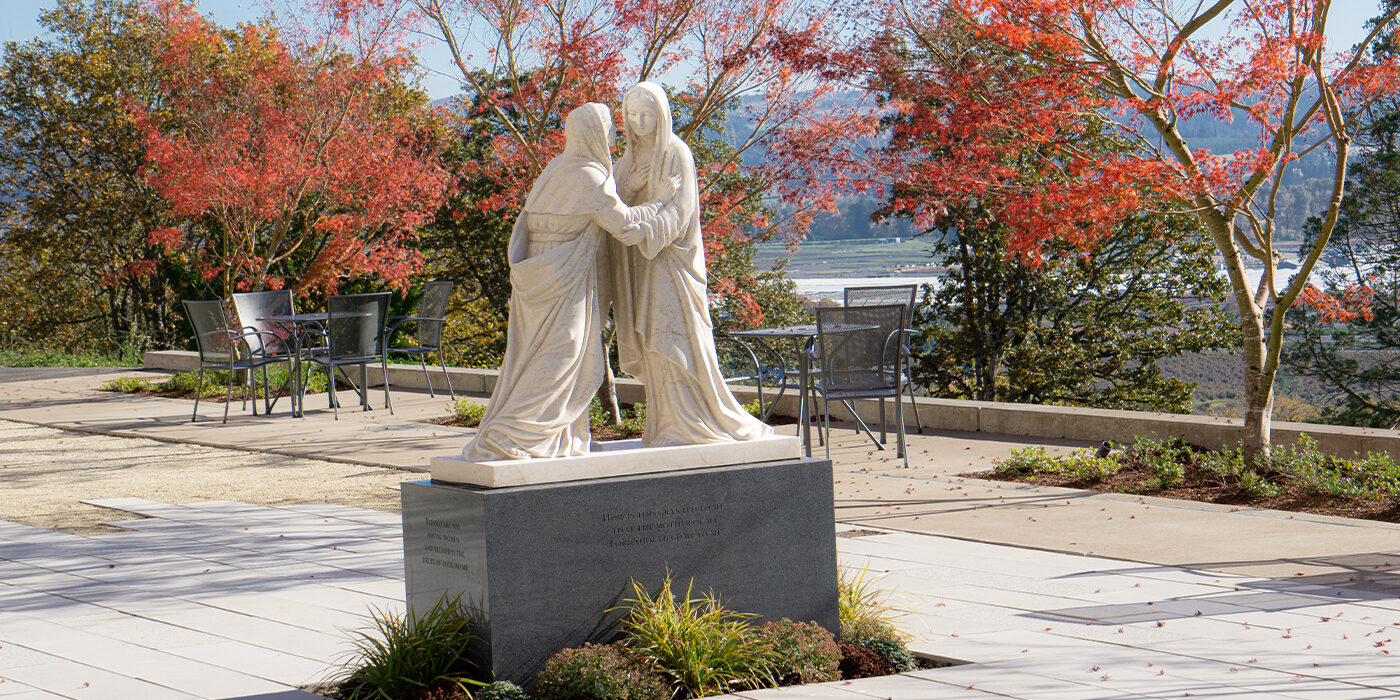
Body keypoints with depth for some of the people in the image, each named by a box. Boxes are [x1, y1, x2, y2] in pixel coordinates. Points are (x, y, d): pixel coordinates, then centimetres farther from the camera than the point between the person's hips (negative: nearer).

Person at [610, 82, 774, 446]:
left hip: (670, 259, -6)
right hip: (640, 262, 7)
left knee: (671, 338, -12)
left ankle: (685, 426, -10)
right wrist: (629, 187, -13)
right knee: (654, 344, 4)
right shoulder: (630, 159, 15)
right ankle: (669, 424, 7)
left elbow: (678, 210, -17)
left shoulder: (677, 154, -7)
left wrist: (644, 230, -34)